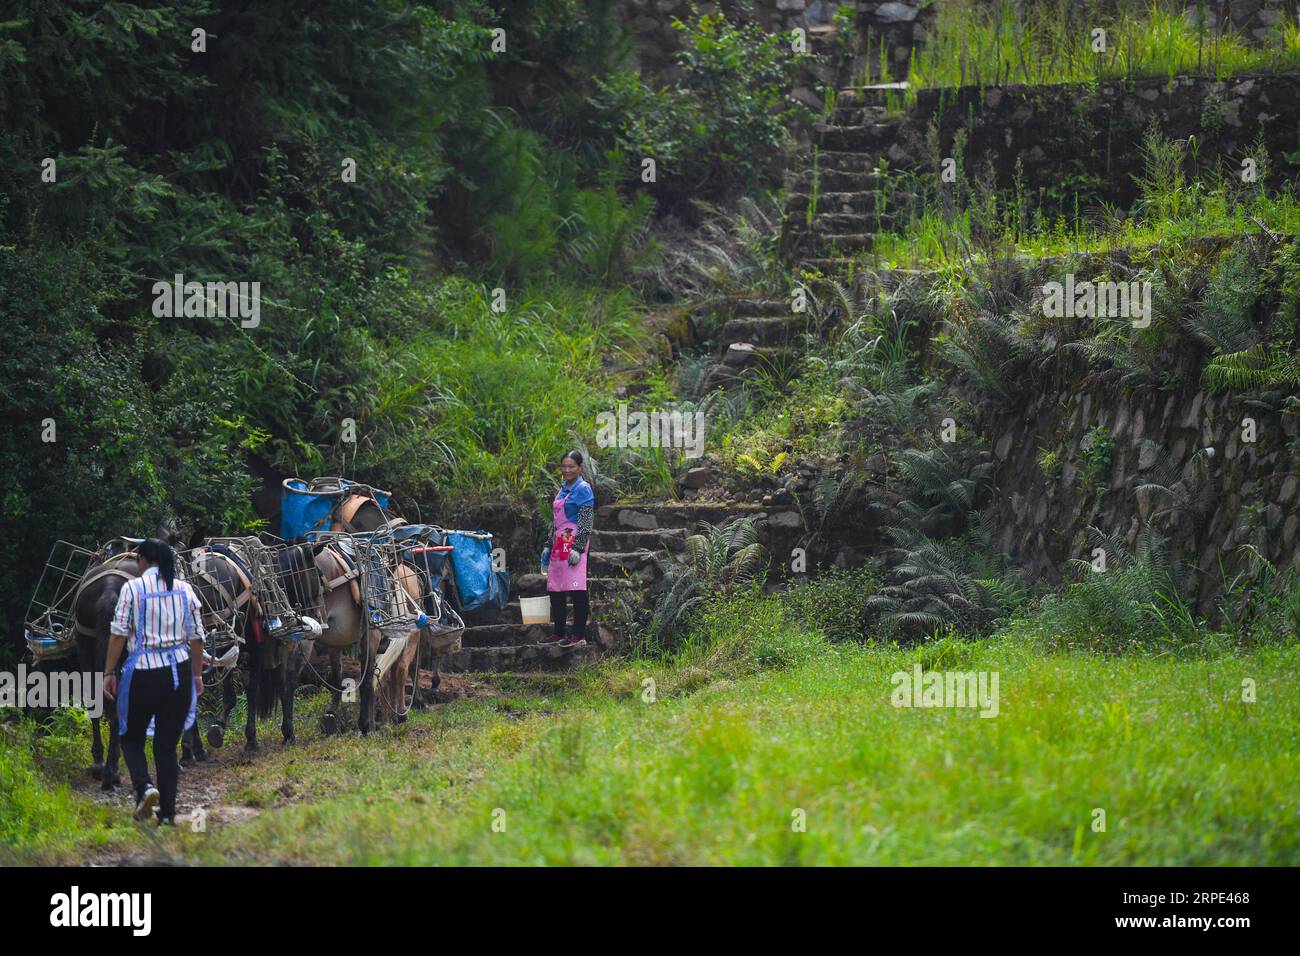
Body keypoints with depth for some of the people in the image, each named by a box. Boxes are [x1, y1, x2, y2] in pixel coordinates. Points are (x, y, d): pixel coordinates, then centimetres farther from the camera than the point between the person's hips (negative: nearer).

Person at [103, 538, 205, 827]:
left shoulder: (133, 588, -5)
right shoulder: (185, 590, 5)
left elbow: (118, 633, -6)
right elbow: (197, 637, 8)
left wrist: (109, 673, 1)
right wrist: (197, 675, 18)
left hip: (142, 673, -3)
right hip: (179, 671, 3)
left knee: (131, 738, 13)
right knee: (167, 745, 10)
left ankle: (144, 787, -13)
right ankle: (167, 812, 7)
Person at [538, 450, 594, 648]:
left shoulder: (582, 489, -7)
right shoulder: (563, 489, 18)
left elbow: (585, 522, -13)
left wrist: (577, 548, -19)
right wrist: (549, 547, 22)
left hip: (574, 542, -9)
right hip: (559, 544, 9)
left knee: (576, 591, -9)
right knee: (555, 591, 9)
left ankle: (579, 635, -7)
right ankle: (558, 634, 15)